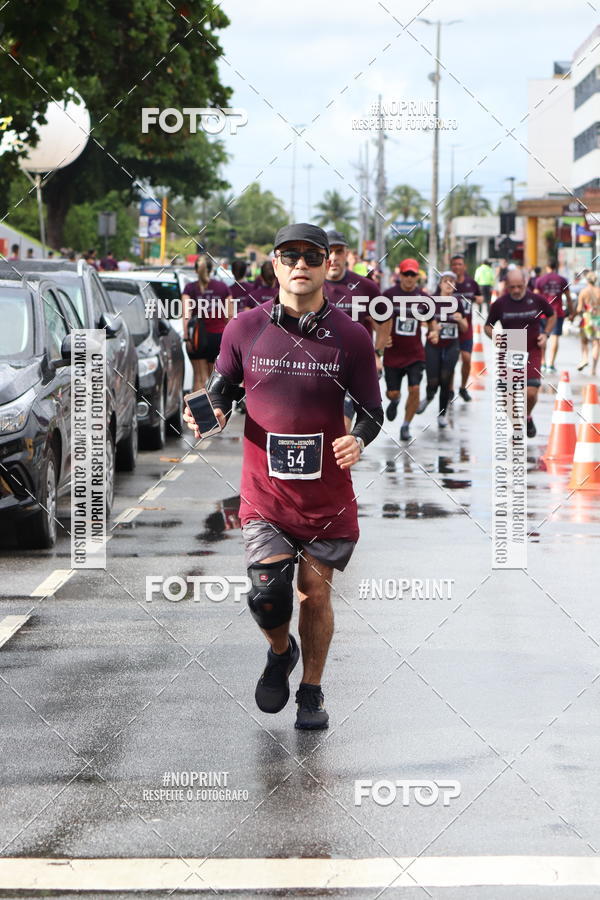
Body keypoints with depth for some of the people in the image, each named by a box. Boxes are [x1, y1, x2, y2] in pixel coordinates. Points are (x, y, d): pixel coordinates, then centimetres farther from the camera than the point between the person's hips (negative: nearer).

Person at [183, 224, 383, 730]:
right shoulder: (244, 330, 0)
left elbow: (373, 411, 3)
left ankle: (312, 691, 26)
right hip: (265, 494, 0)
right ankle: (280, 652, 24)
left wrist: (359, 441, -18)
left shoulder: (351, 337, -3)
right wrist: (210, 413, -11)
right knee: (267, 595, -10)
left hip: (327, 494, 0)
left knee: (315, 591, 6)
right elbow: (221, 390, 12)